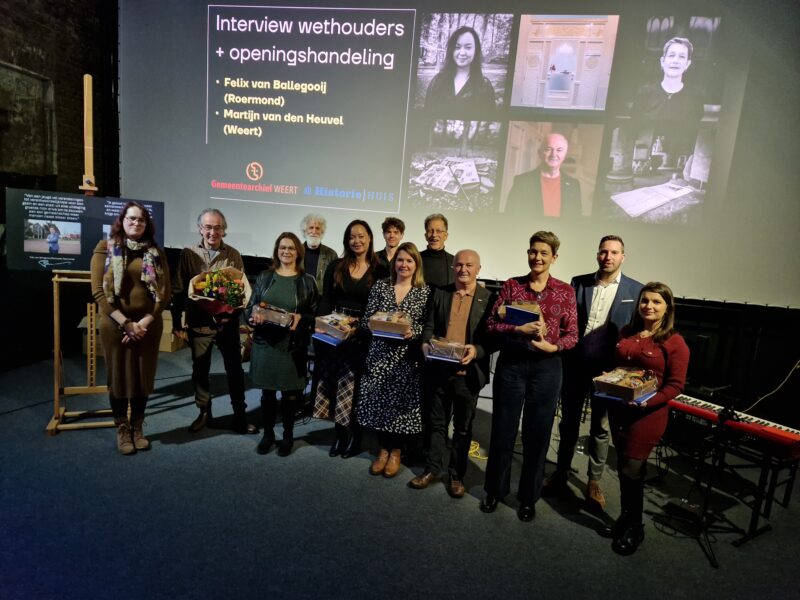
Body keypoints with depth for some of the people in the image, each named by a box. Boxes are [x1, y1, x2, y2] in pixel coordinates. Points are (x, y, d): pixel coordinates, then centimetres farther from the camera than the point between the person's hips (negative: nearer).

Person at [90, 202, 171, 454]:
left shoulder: (156, 252, 6)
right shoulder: (105, 248, 0)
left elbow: (164, 292, 2)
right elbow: (98, 291, -7)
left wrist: (145, 321, -9)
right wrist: (126, 322, -13)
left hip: (148, 325, 2)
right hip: (115, 325, -2)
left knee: (143, 376, 9)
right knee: (119, 376, 7)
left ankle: (138, 428, 25)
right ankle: (122, 430, 23)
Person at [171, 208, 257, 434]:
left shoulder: (233, 255, 0)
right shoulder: (188, 254, 0)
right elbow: (178, 291, 2)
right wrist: (177, 323, 1)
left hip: (227, 323, -1)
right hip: (198, 324, 1)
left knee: (235, 370, 6)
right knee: (200, 370, 14)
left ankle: (240, 416, 19)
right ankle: (204, 412, 33)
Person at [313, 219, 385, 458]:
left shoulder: (379, 271, -1)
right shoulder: (336, 267, 6)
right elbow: (325, 300, 4)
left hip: (362, 336, -2)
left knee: (355, 385, 3)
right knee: (336, 382, 6)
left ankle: (355, 436, 18)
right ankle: (340, 434, 19)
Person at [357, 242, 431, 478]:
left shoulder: (425, 291, -1)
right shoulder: (380, 286, 4)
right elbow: (366, 319, 2)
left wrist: (412, 332, -20)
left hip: (407, 357, -1)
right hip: (380, 354, 2)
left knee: (401, 403, 5)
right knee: (378, 401, 7)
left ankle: (396, 452, 26)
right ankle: (383, 449, 27)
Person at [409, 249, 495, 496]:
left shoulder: (488, 298, -2)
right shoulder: (440, 293, 7)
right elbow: (429, 326, 7)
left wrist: (476, 351, -23)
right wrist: (425, 344, -13)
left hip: (467, 373, -2)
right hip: (438, 369, 2)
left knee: (463, 427, 12)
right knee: (437, 422, 15)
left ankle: (456, 475, 28)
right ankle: (433, 469, 30)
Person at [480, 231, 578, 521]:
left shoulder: (566, 291, 2)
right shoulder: (511, 285, 1)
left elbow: (572, 335, 1)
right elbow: (492, 323, -2)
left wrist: (553, 346, -18)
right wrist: (518, 329, -19)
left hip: (547, 366, 0)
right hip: (511, 363, 0)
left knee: (537, 433, 10)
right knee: (503, 428, 10)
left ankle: (528, 497, 29)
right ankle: (495, 489, 30)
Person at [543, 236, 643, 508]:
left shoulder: (635, 290, -2)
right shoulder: (578, 283, 2)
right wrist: (562, 359, -7)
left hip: (608, 370, -1)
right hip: (574, 365, 1)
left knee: (601, 428, 13)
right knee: (568, 423, 14)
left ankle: (594, 481, 30)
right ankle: (561, 473, 31)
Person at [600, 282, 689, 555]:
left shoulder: (674, 342, -8)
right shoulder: (626, 333, 9)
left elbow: (675, 384, -10)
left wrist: (648, 401, -23)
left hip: (648, 414, -5)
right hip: (618, 410, 5)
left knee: (631, 470, 0)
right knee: (624, 467, 15)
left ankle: (634, 529, 22)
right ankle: (625, 520, 32)